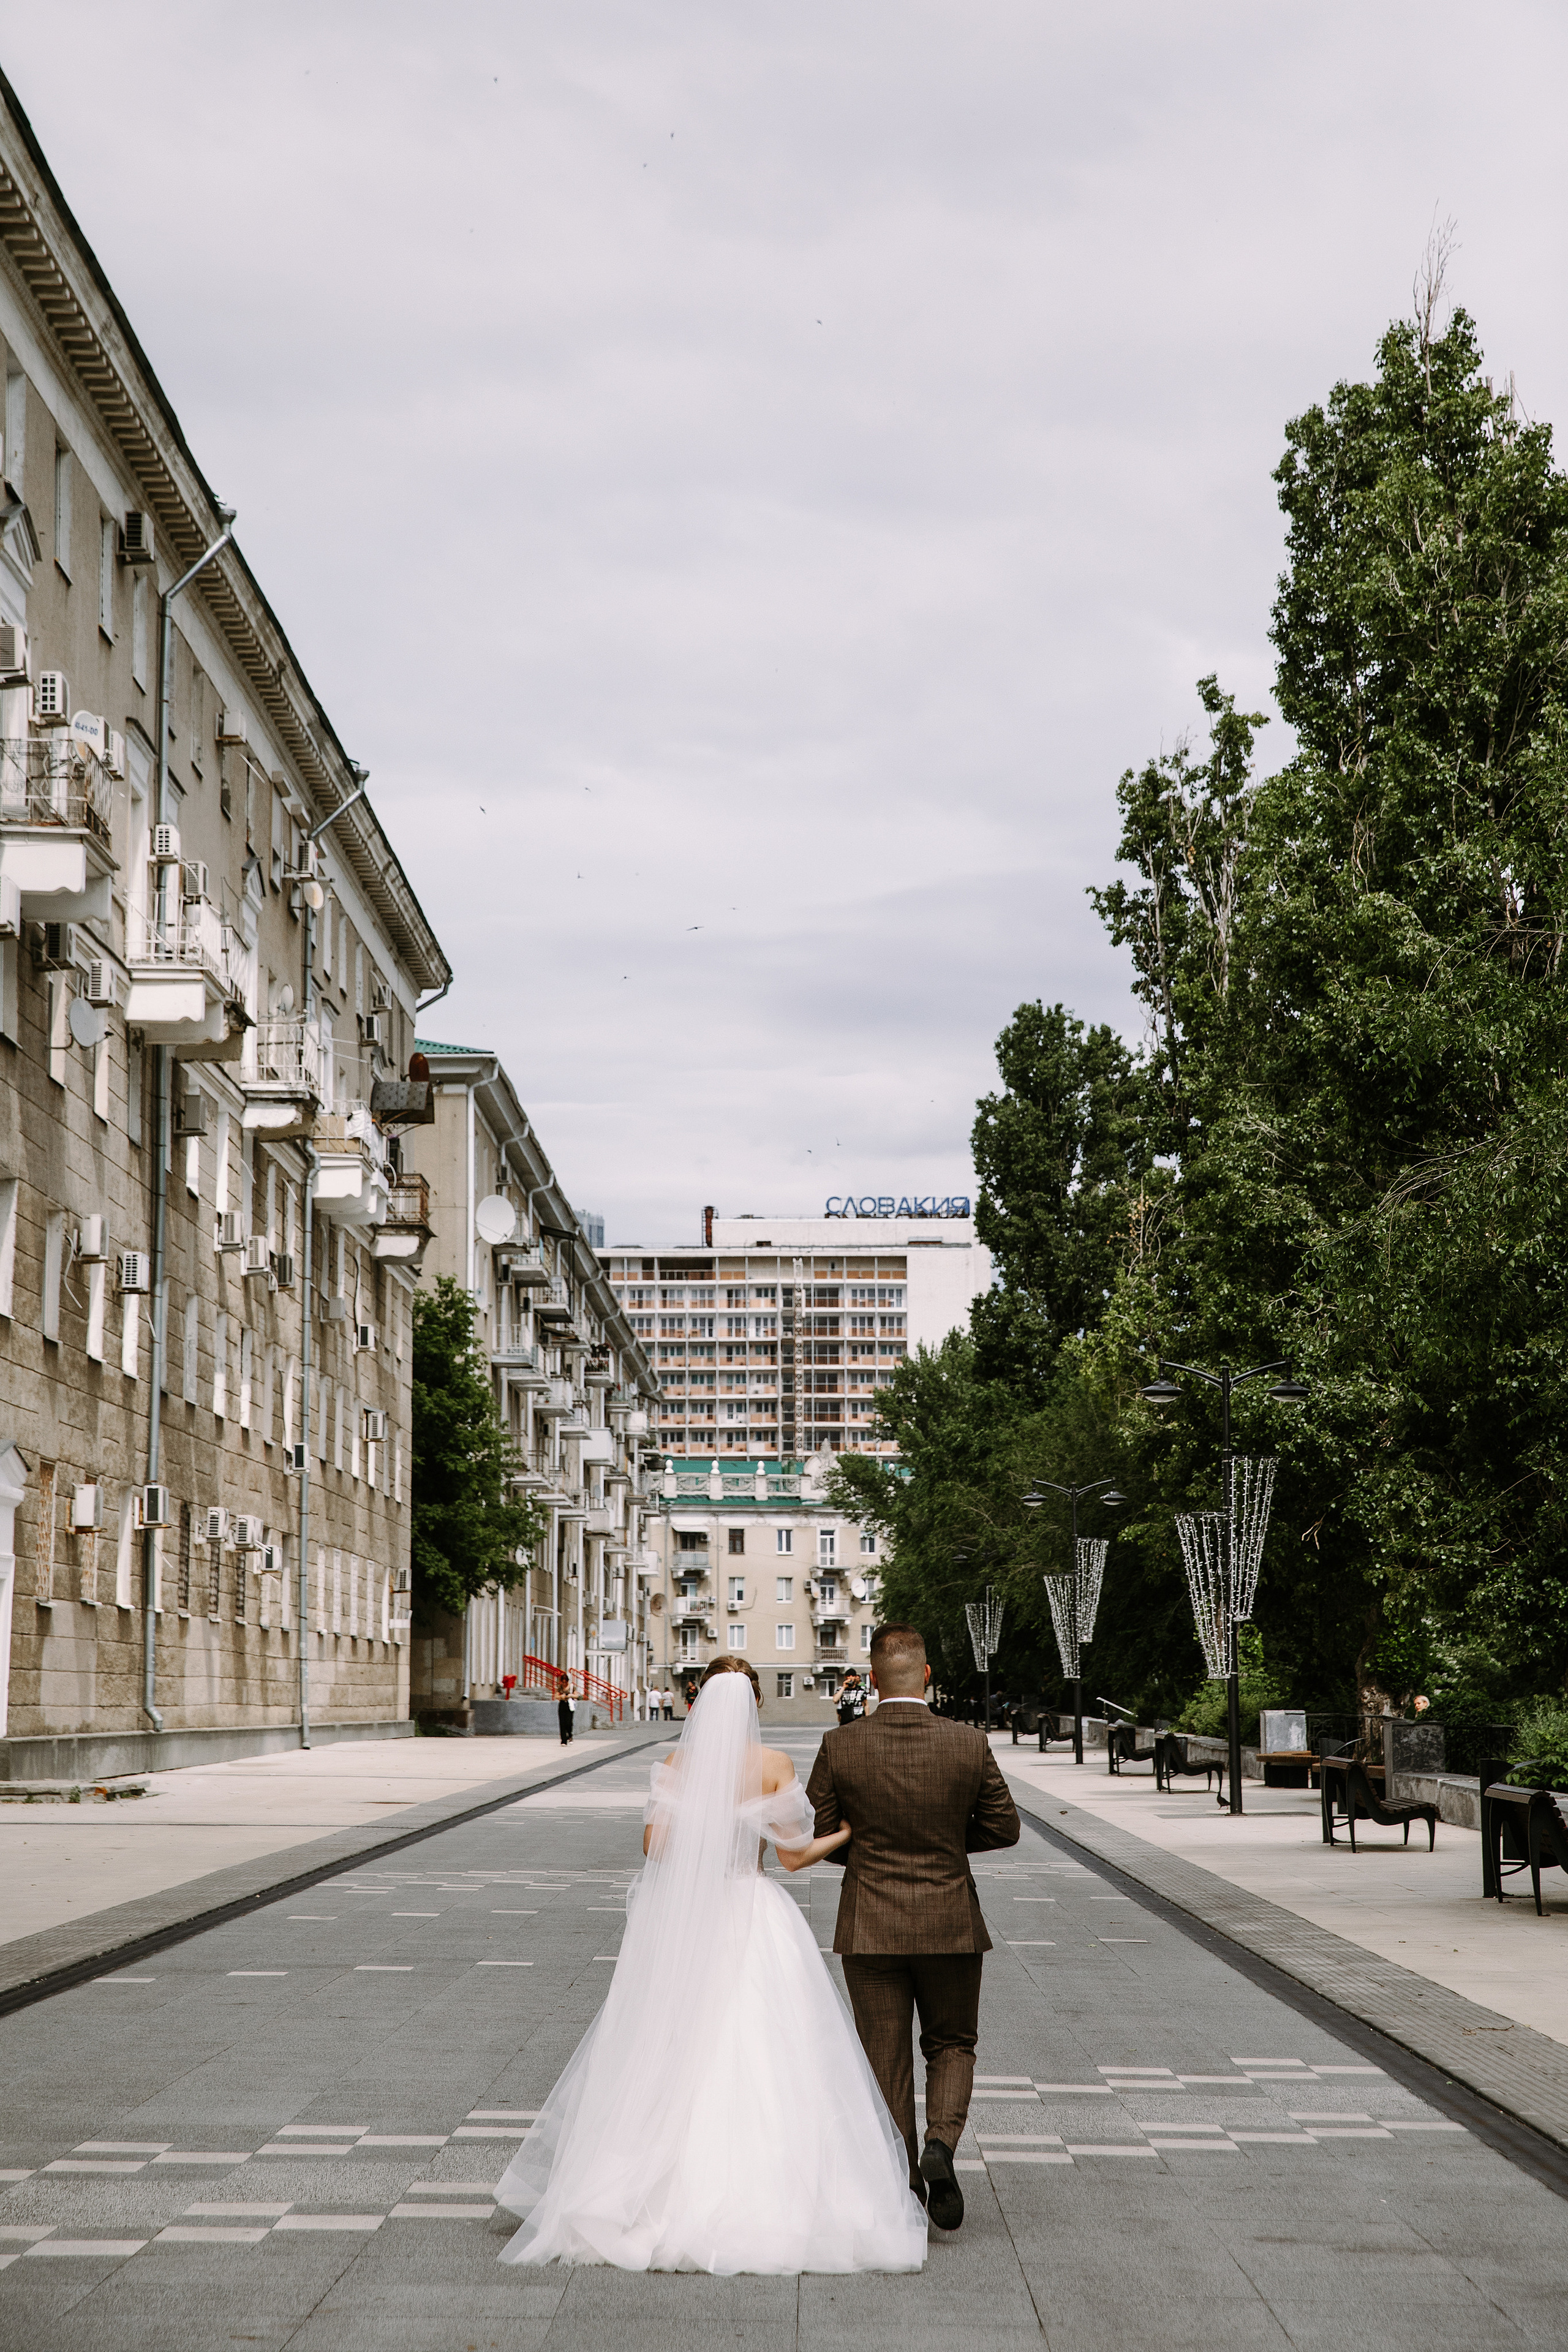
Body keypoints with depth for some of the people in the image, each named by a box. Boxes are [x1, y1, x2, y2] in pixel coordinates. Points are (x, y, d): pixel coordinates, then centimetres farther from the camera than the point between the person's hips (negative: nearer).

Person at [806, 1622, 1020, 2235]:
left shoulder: (840, 1747, -9)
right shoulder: (969, 1744, -8)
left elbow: (815, 1835, -2)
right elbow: (1003, 1828, 1)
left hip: (870, 1930, 0)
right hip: (950, 1926, 0)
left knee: (886, 2061, 9)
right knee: (951, 2045, 16)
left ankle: (902, 2188, 12)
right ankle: (941, 2144, -8)